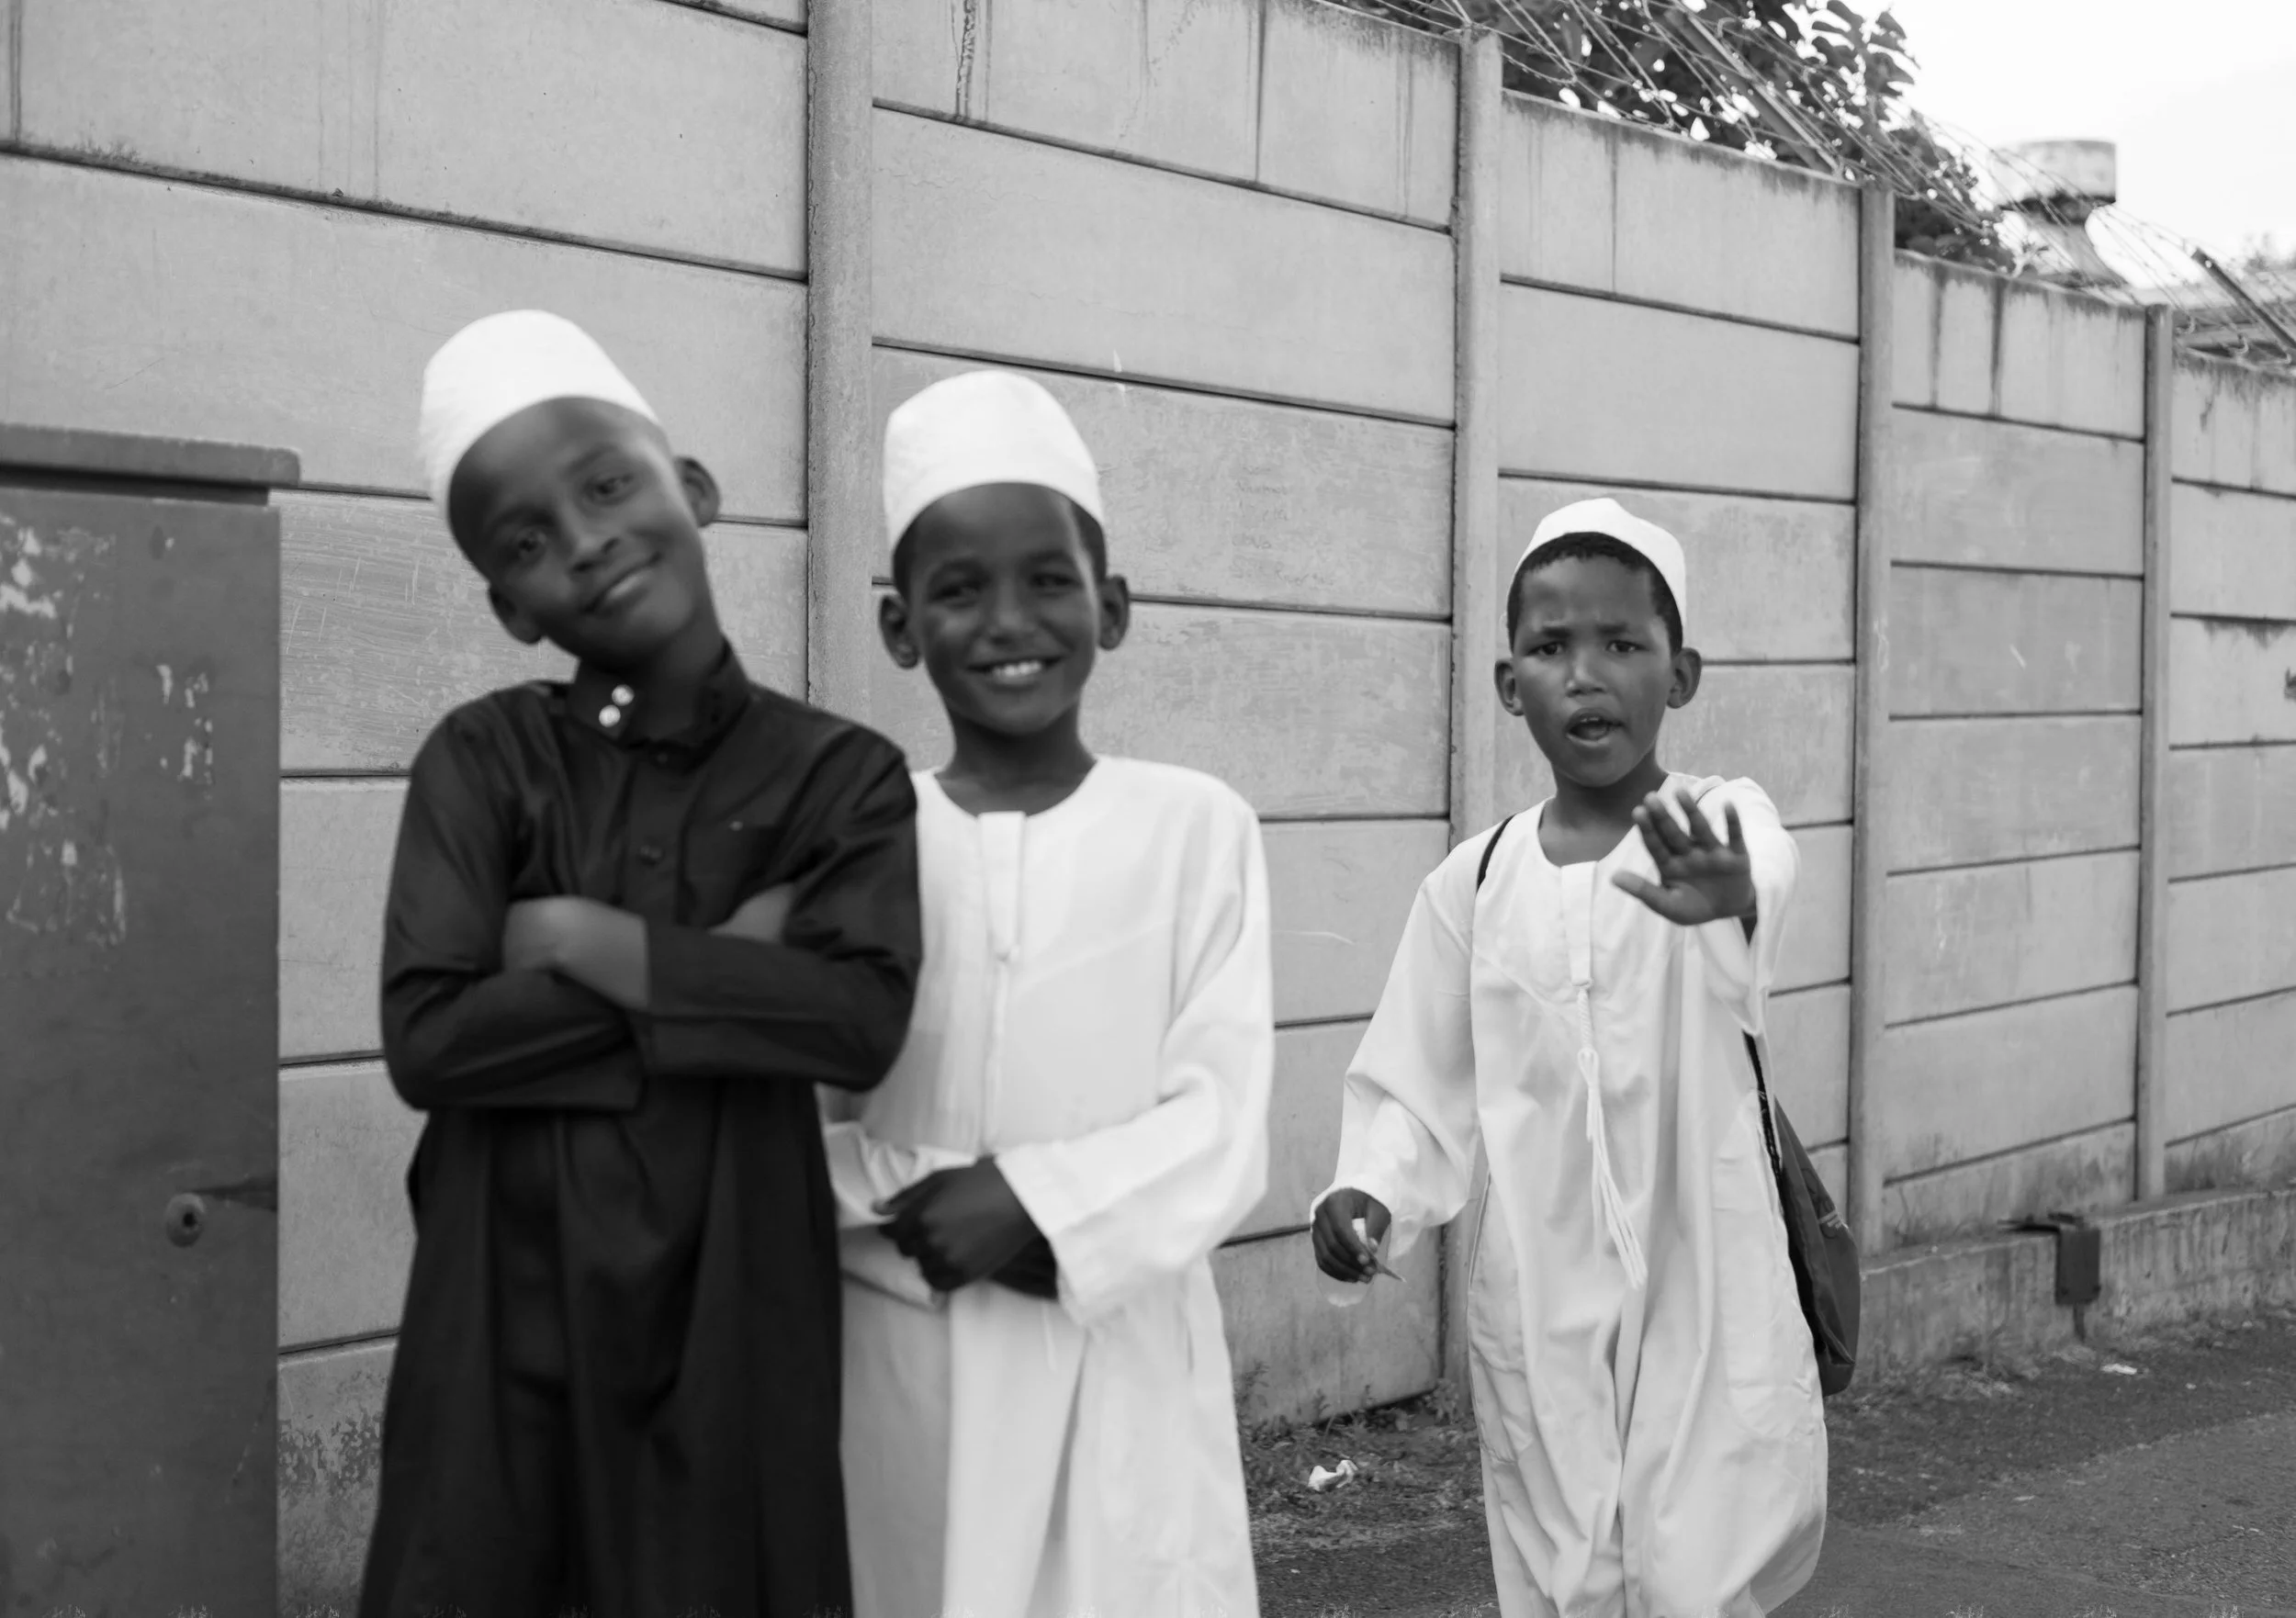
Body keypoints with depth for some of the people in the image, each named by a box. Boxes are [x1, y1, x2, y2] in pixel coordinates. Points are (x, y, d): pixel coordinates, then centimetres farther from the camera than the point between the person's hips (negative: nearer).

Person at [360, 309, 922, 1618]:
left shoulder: (840, 774, -2)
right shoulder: (482, 760, -1)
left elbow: (862, 1020, -17)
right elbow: (429, 1037, -12)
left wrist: (575, 939, -15)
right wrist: (727, 969, -14)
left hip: (734, 1302, 0)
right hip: (513, 1302, 0)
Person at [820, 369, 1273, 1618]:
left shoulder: (1193, 828, -1)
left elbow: (1222, 1127, -5)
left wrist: (1040, 1205, -18)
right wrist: (913, 1204, -17)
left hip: (1124, 1363, -1)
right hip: (899, 1363, 1)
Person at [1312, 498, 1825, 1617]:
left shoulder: (1724, 822, -8)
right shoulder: (1471, 883, 1)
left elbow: (1769, 882, -32)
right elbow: (1416, 1087, 7)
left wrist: (1730, 901, -56)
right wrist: (1368, 1195, -13)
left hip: (1706, 1310, -2)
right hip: (1536, 1327, 3)